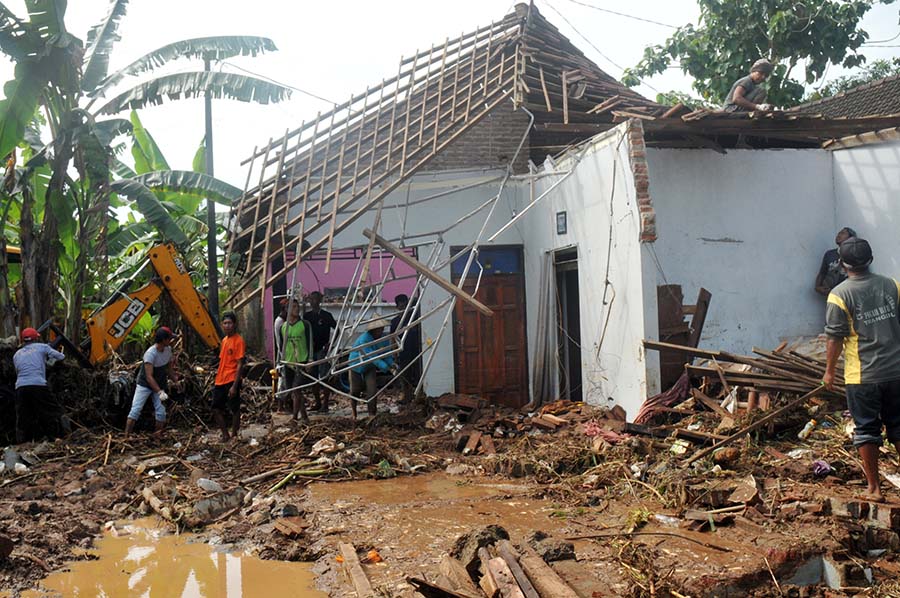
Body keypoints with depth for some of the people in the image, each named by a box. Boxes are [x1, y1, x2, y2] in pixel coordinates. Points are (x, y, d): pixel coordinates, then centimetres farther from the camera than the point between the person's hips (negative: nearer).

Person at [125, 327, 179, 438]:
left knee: (161, 412, -1)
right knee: (135, 410, -10)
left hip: (159, 385, 6)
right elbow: (149, 377, -32)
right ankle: (126, 437, -7)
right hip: (144, 385, -6)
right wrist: (160, 392, -39)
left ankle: (158, 437, 9)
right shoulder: (150, 354, -29)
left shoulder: (168, 349, -8)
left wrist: (176, 379, 6)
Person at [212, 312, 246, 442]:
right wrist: (218, 376, 17)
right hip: (220, 381, 8)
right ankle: (225, 435, 20)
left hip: (232, 381, -8)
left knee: (234, 409, 4)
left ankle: (234, 435, 16)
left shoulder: (238, 341, -12)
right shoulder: (224, 340, 12)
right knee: (216, 409, 8)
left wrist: (234, 386, -19)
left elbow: (240, 365, -15)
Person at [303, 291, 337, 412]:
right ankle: (317, 402, 19)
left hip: (322, 350, -5)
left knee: (323, 377, -6)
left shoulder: (326, 315, -4)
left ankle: (325, 404, -3)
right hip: (310, 350, 5)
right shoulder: (306, 316, 8)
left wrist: (330, 343, -6)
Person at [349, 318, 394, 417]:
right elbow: (372, 356, -40)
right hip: (356, 366, -4)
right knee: (355, 390, 11)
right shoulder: (364, 339, -35)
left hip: (370, 367, 4)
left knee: (372, 390, -14)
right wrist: (385, 367, -47)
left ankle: (372, 414, -6)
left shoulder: (384, 338, -15)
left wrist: (391, 364, -26)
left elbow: (386, 354, -7)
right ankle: (354, 412, 38)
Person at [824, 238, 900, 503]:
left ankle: (874, 488, 14)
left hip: (862, 376, -4)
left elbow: (835, 337, -9)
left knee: (866, 431, 7)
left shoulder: (839, 294, -11)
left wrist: (829, 370, 2)